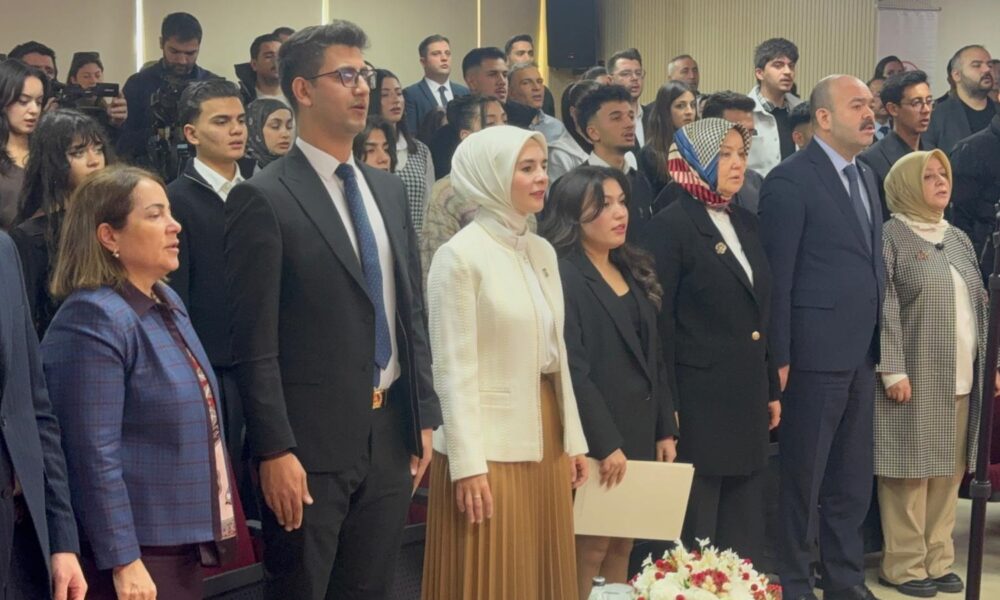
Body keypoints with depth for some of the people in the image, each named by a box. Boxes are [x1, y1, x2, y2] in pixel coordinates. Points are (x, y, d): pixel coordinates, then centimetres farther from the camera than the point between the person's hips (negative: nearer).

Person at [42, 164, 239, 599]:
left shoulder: (168, 304, 11)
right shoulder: (93, 321, -17)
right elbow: (95, 456, -21)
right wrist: (123, 562, -22)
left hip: (183, 540, 9)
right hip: (135, 551, -9)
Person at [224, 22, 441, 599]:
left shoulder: (390, 189, 12)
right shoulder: (264, 199, -9)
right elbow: (255, 343, -12)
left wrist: (425, 418, 11)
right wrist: (275, 451, -16)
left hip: (391, 434, 6)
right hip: (312, 443, -6)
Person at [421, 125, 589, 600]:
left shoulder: (543, 252, 10)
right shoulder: (460, 255, -11)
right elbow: (454, 370, -14)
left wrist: (571, 439, 12)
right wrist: (468, 464, -17)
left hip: (544, 441, 7)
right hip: (490, 445, -7)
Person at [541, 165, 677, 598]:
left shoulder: (634, 271, 13)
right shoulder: (562, 276, -13)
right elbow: (572, 371, -19)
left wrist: (665, 429, 10)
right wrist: (605, 443, -20)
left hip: (639, 431, 8)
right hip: (595, 438, -8)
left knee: (622, 546, 11)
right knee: (590, 549, -1)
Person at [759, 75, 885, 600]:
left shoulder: (866, 177, 14)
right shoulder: (791, 181, -10)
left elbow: (870, 264, 14)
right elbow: (777, 276, -12)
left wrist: (877, 345, 9)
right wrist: (780, 358, -14)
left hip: (860, 355, 7)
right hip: (816, 354, -7)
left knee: (853, 481, 15)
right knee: (803, 478, 3)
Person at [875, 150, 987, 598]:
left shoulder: (959, 240, 15)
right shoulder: (891, 237, -5)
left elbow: (981, 305, 16)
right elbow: (883, 308, -11)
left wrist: (992, 362, 10)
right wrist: (892, 370, -17)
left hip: (961, 377, 6)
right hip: (914, 376, -6)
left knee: (948, 470, 8)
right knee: (911, 469, -3)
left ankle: (938, 560, 17)